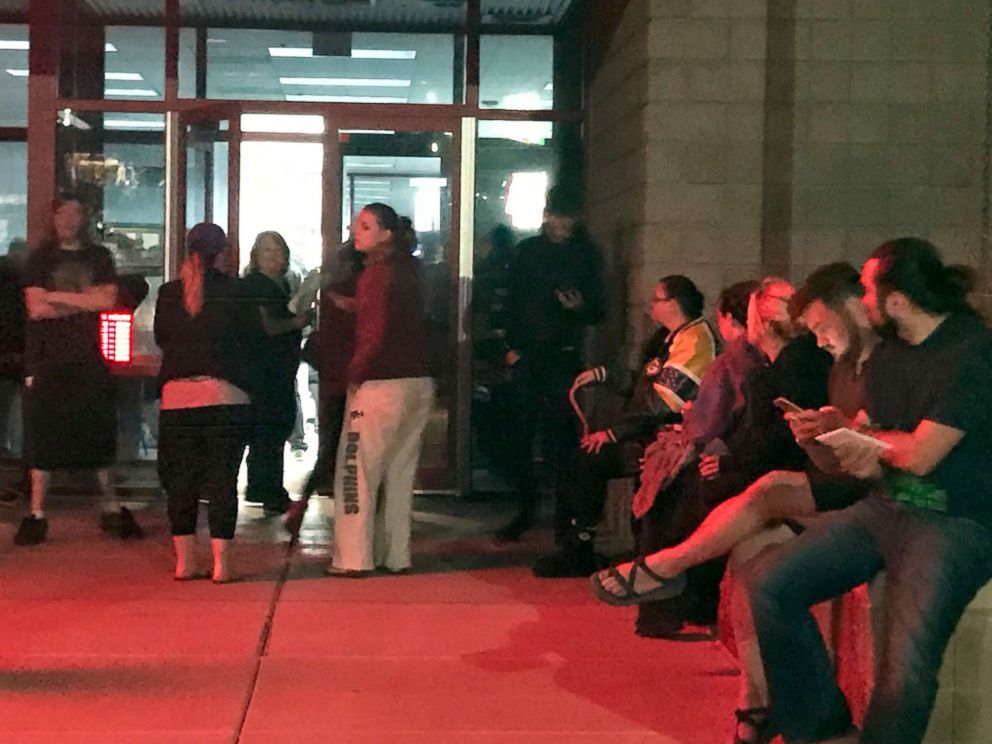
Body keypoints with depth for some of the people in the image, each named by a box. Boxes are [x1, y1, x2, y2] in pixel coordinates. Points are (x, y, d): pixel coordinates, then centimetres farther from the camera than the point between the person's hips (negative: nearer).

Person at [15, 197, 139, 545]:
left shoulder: (99, 257, 10)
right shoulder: (40, 258, 6)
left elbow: (108, 300, -4)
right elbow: (36, 307, -6)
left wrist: (57, 297, -6)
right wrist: (83, 302, -5)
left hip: (88, 359, 2)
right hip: (48, 360, -2)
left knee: (100, 434, 5)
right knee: (42, 438, -2)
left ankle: (111, 509, 17)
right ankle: (36, 514, 5)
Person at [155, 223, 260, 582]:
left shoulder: (168, 293, 5)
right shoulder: (234, 292, -4)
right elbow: (254, 337, 5)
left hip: (176, 397, 3)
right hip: (226, 395, -3)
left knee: (180, 481, 10)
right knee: (222, 479, 1)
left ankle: (184, 562, 13)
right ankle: (221, 564, 1)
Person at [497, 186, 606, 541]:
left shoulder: (587, 254, 5)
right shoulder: (528, 250, 10)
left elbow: (599, 311, 5)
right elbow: (512, 301, 12)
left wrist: (581, 307, -17)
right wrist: (512, 346, 4)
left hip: (564, 356, -3)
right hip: (526, 355, 3)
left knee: (559, 437, -7)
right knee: (520, 435, 3)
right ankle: (525, 509, 16)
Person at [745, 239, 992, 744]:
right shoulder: (888, 351, 11)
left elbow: (919, 455, -17)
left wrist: (875, 443, 4)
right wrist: (863, 458, -9)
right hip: (884, 507, 8)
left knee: (904, 670, -28)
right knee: (768, 583, -7)